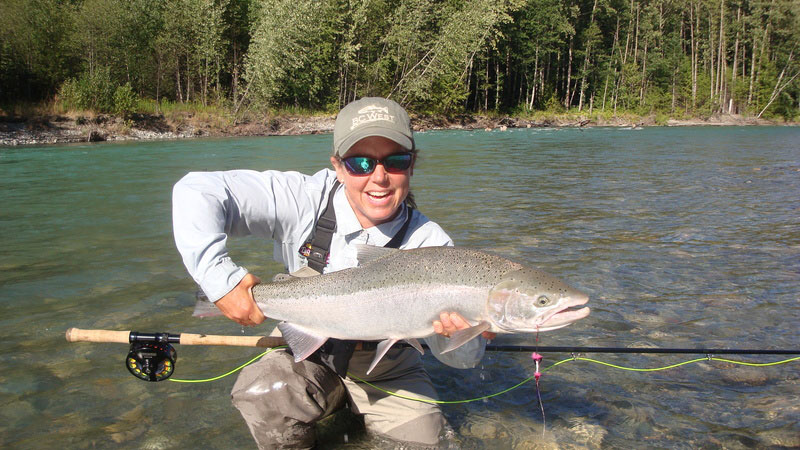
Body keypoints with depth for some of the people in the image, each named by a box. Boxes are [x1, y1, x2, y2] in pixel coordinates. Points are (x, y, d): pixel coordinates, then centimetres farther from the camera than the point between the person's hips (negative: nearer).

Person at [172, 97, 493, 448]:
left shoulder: (429, 244, -20)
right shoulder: (305, 201, -21)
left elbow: (467, 358, -21)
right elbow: (197, 192, -22)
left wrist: (457, 330, -45)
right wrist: (220, 279, -31)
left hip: (389, 375, 2)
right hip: (310, 357, -1)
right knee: (260, 392, -30)